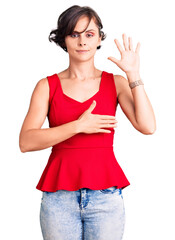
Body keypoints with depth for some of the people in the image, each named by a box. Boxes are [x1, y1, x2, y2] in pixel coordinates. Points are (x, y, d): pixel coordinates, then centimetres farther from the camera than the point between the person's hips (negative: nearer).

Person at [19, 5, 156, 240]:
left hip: (105, 195, 0)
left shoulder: (116, 83, 7)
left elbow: (148, 127, -8)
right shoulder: (47, 86, 5)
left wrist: (133, 75, -9)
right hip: (59, 196, 0)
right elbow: (26, 142, -7)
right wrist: (78, 126, -14)